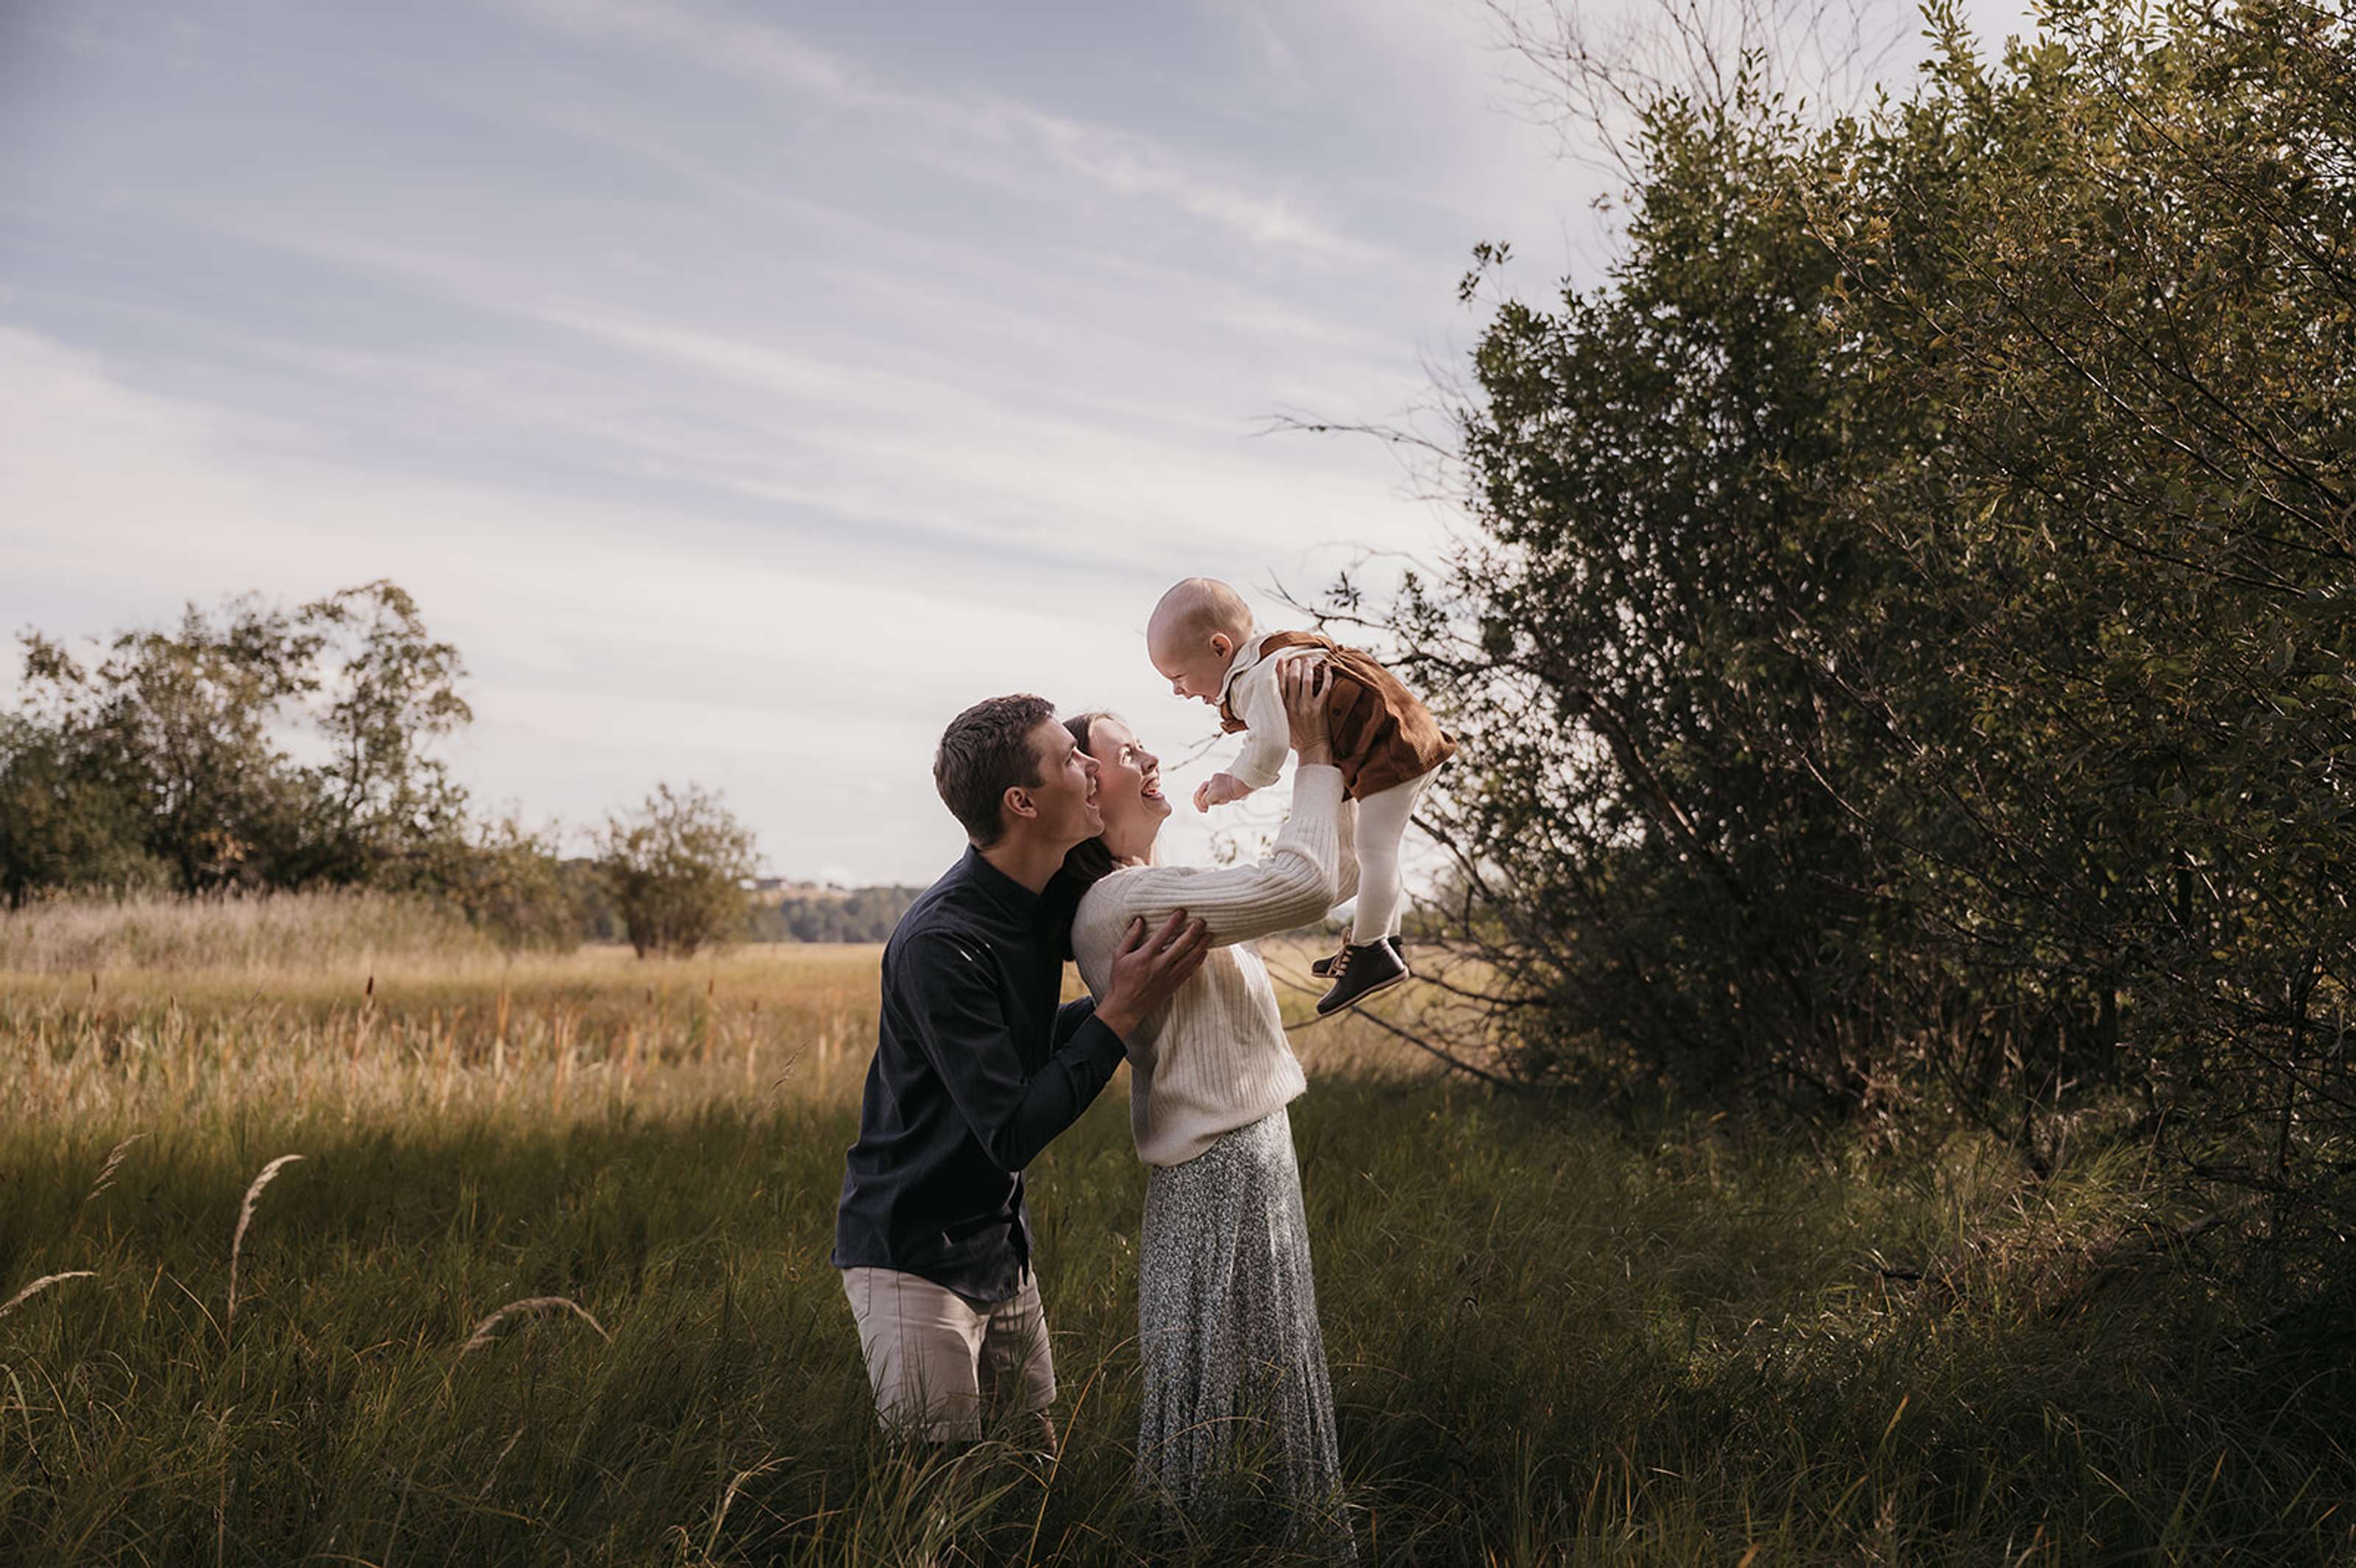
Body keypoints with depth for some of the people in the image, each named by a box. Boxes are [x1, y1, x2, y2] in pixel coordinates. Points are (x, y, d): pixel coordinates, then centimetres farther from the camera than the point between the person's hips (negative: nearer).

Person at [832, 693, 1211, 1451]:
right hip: (913, 1254, -8)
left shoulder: (1045, 901, 1)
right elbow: (1011, 1134, -26)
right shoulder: (940, 942, -27)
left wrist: (1132, 996, 6)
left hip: (1001, 1241, 8)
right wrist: (1120, 1012, -24)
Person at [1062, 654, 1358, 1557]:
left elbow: (1334, 879, 20)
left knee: (1274, 1391, 18)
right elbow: (1304, 885, -27)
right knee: (1223, 1406, 1)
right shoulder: (1120, 901, -19)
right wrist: (1312, 756, -16)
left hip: (1253, 1155, 10)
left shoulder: (1162, 894, 13)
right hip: (1222, 1175, -10)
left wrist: (1333, 761, 11)